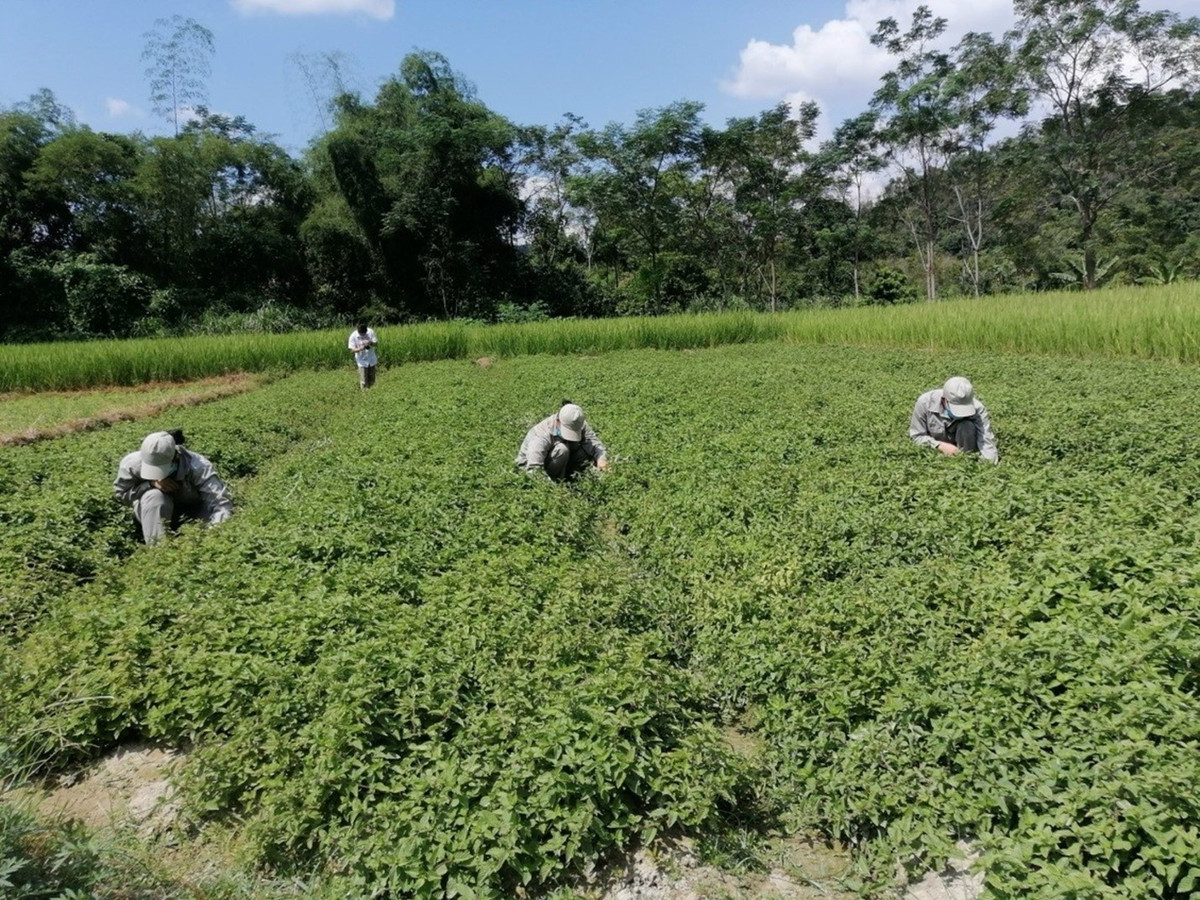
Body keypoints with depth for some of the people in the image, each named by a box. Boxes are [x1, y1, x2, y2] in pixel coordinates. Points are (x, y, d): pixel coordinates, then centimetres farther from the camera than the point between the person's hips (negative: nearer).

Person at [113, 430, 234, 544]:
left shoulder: (197, 467, -34)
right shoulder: (132, 464, -26)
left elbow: (222, 501, -43)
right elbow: (120, 493, -9)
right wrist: (151, 484, -30)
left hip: (191, 513, -1)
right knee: (154, 496, -33)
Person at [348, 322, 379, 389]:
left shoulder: (371, 332, -10)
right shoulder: (353, 336, -15)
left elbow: (376, 344, -6)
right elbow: (352, 350, -12)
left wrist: (370, 343, -29)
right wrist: (360, 348, -32)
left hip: (372, 360, 3)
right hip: (362, 362, -3)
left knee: (372, 381, 13)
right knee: (364, 383, -5)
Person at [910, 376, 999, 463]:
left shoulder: (977, 409, -25)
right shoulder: (925, 402, -25)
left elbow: (986, 440, -33)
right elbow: (917, 436, -15)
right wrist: (941, 446, -30)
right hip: (936, 449, 0)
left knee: (967, 427, -29)